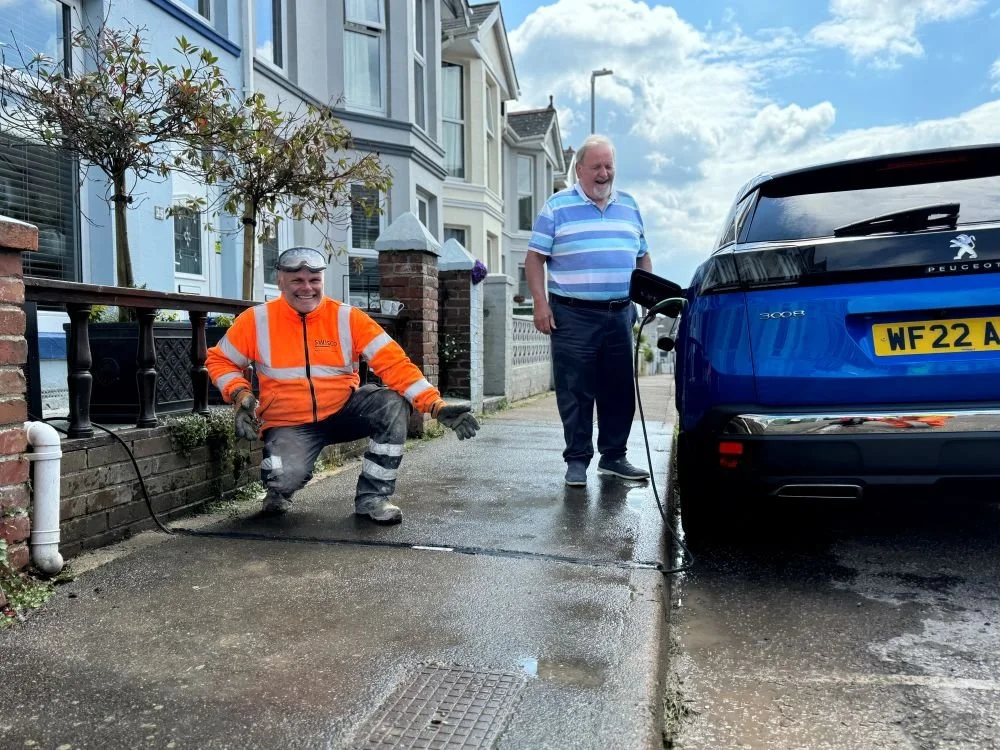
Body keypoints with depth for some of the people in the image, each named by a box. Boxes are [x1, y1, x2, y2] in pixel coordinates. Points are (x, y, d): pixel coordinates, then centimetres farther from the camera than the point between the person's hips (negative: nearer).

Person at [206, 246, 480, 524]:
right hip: (289, 423, -1)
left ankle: (372, 496, -9)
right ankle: (279, 486, 12)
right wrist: (241, 395, -13)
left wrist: (436, 405, -27)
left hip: (343, 410, 1)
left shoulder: (347, 318, -8)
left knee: (394, 404, -25)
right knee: (287, 477, -31)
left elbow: (394, 363, -16)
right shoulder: (256, 320, -6)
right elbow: (219, 360, 8)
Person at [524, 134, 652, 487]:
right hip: (573, 315, -4)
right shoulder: (557, 206, 2)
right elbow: (535, 258, -1)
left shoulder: (628, 206, 16)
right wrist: (540, 304, -10)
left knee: (620, 390, 9)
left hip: (620, 313, 5)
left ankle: (614, 456, 23)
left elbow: (642, 256, 22)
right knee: (575, 392, 0)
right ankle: (577, 459, 12)